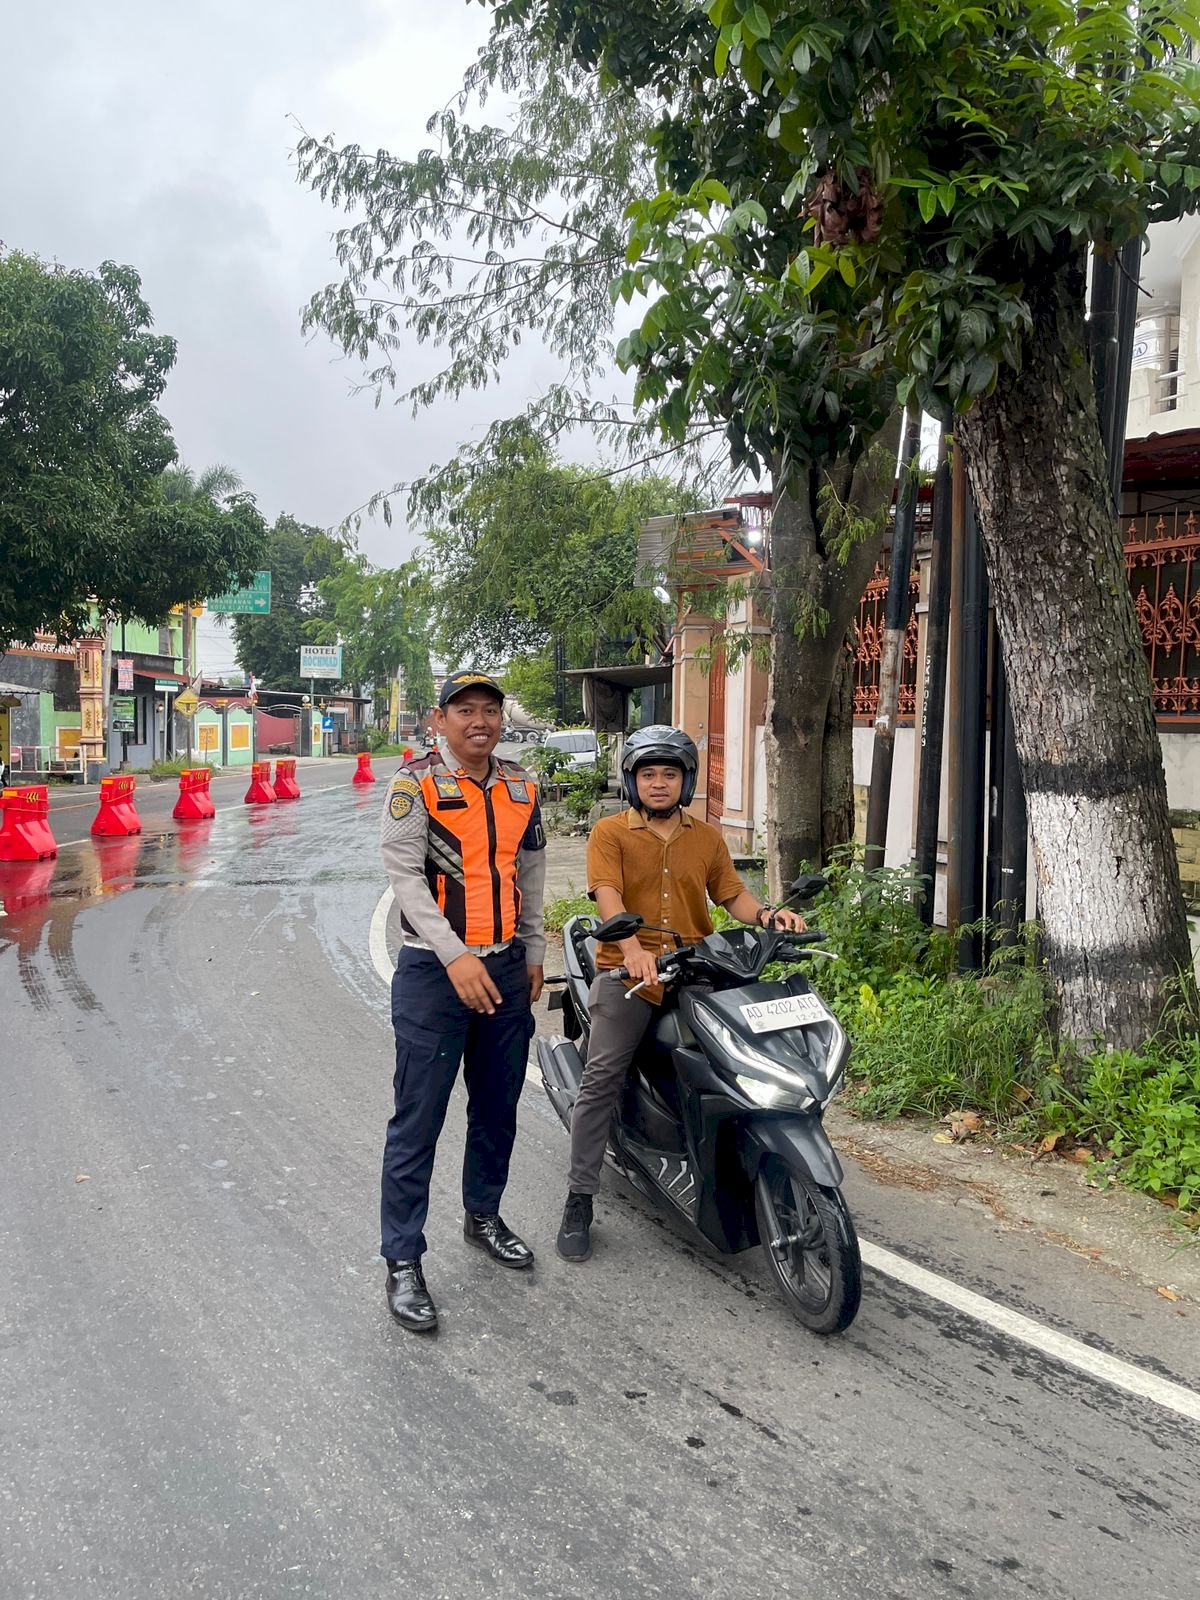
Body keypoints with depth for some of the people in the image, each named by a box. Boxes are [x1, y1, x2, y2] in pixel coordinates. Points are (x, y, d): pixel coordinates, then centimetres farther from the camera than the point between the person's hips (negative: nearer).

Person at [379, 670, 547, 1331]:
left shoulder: (521, 786, 9)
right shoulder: (416, 782, -9)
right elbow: (404, 875, -15)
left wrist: (534, 953, 17)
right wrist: (457, 957, -23)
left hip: (506, 969, 6)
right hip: (435, 971, -6)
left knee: (498, 1108, 17)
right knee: (418, 1121, -2)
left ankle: (483, 1214, 38)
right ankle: (402, 1262, 8)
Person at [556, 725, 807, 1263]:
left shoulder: (707, 837, 17)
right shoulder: (611, 832, 4)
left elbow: (733, 894, 14)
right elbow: (607, 894, -11)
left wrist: (768, 915, -8)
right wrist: (632, 947, -28)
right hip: (627, 971, -3)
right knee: (601, 1078, -13)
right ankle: (579, 1202, -5)